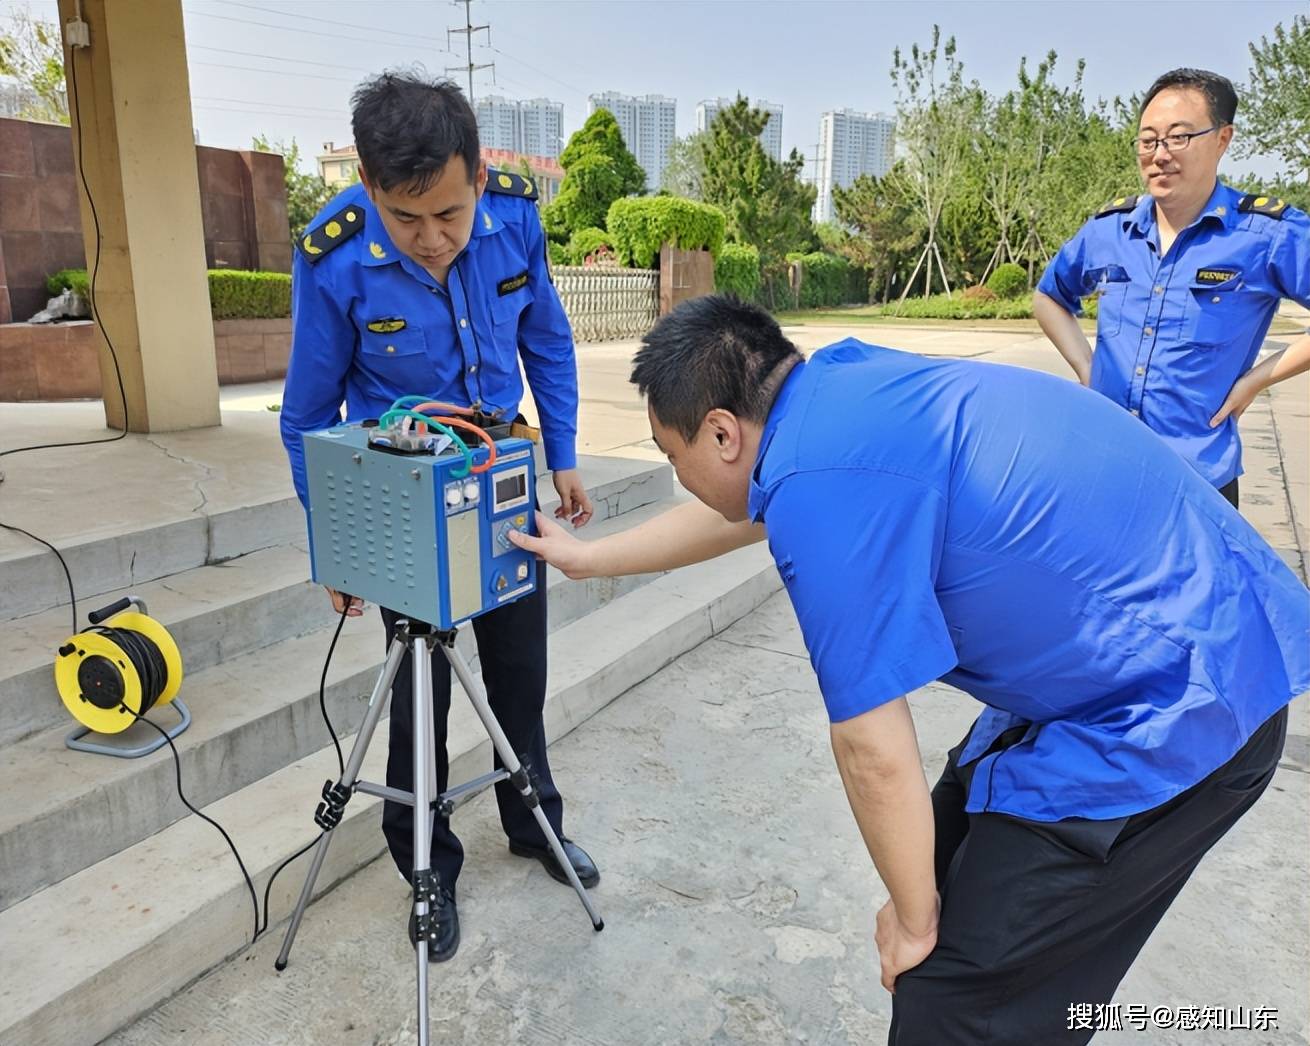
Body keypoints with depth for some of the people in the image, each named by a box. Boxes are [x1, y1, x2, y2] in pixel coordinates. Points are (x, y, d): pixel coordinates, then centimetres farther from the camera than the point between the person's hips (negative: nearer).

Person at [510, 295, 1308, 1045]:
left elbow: (875, 752, -20)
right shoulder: (840, 389, 4)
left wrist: (912, 917, 0)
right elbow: (736, 512, 21)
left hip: (1171, 714, -9)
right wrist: (588, 558, 35)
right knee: (954, 858, 22)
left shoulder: (823, 476, -26)